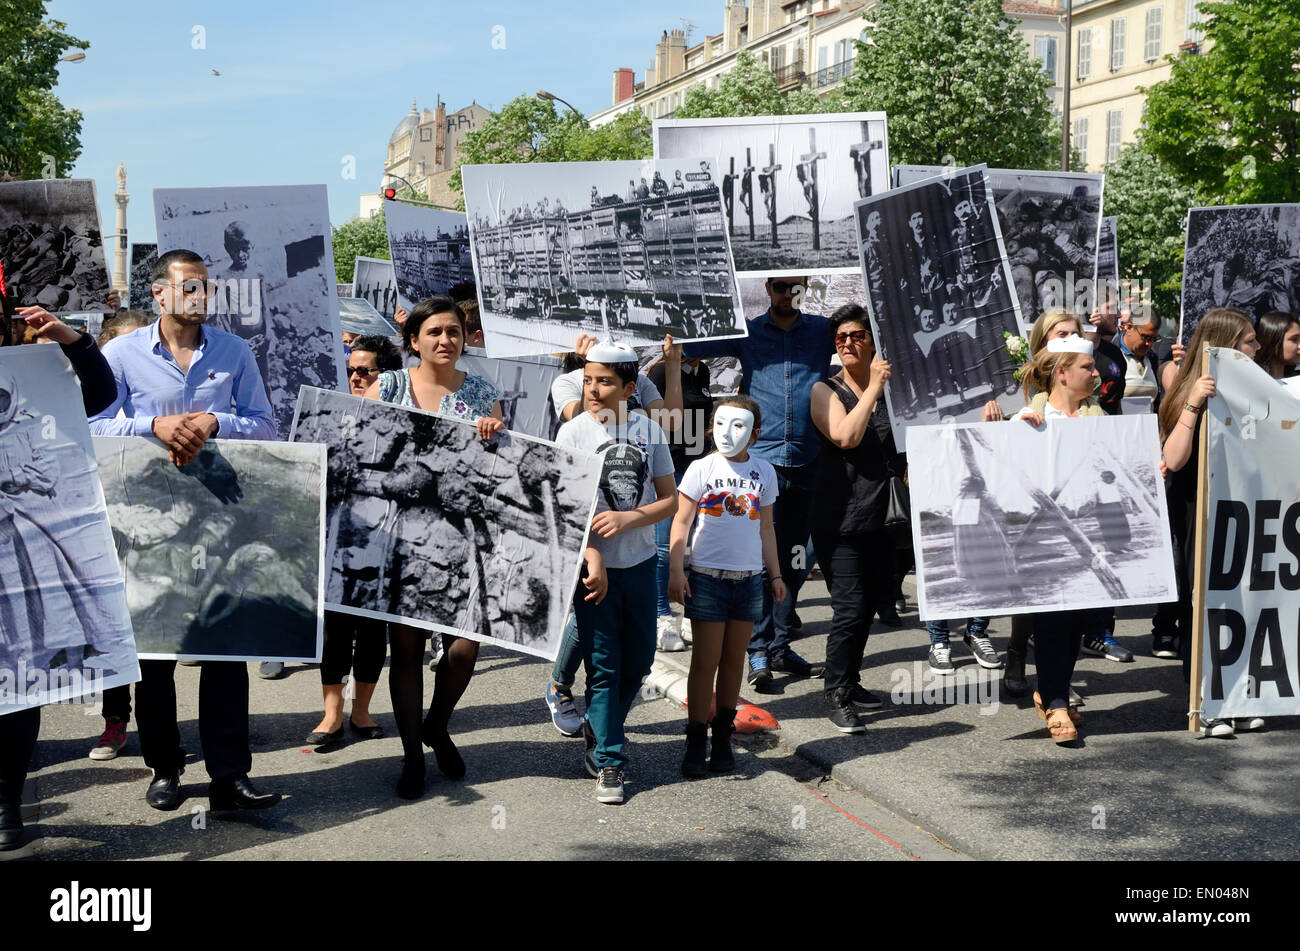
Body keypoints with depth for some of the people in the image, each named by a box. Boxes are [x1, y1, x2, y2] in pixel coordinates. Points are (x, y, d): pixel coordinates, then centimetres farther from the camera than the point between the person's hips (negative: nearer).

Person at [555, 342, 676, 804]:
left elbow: (670, 500, 4)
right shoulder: (573, 432, -4)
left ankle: (600, 730, 36)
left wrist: (626, 518, -13)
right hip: (595, 566, -3)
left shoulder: (649, 430, 3)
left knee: (638, 661, 13)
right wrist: (592, 558, -18)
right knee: (604, 666, -1)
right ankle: (608, 761, 8)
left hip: (640, 562, 4)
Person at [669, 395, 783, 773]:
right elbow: (681, 521, -3)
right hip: (707, 576, -3)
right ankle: (695, 743, 5)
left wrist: (776, 575, 14)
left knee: (734, 660, 9)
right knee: (705, 661, -2)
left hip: (749, 578, 3)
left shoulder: (764, 472, 8)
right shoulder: (702, 469, -2)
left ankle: (723, 737, 19)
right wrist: (675, 571, -12)